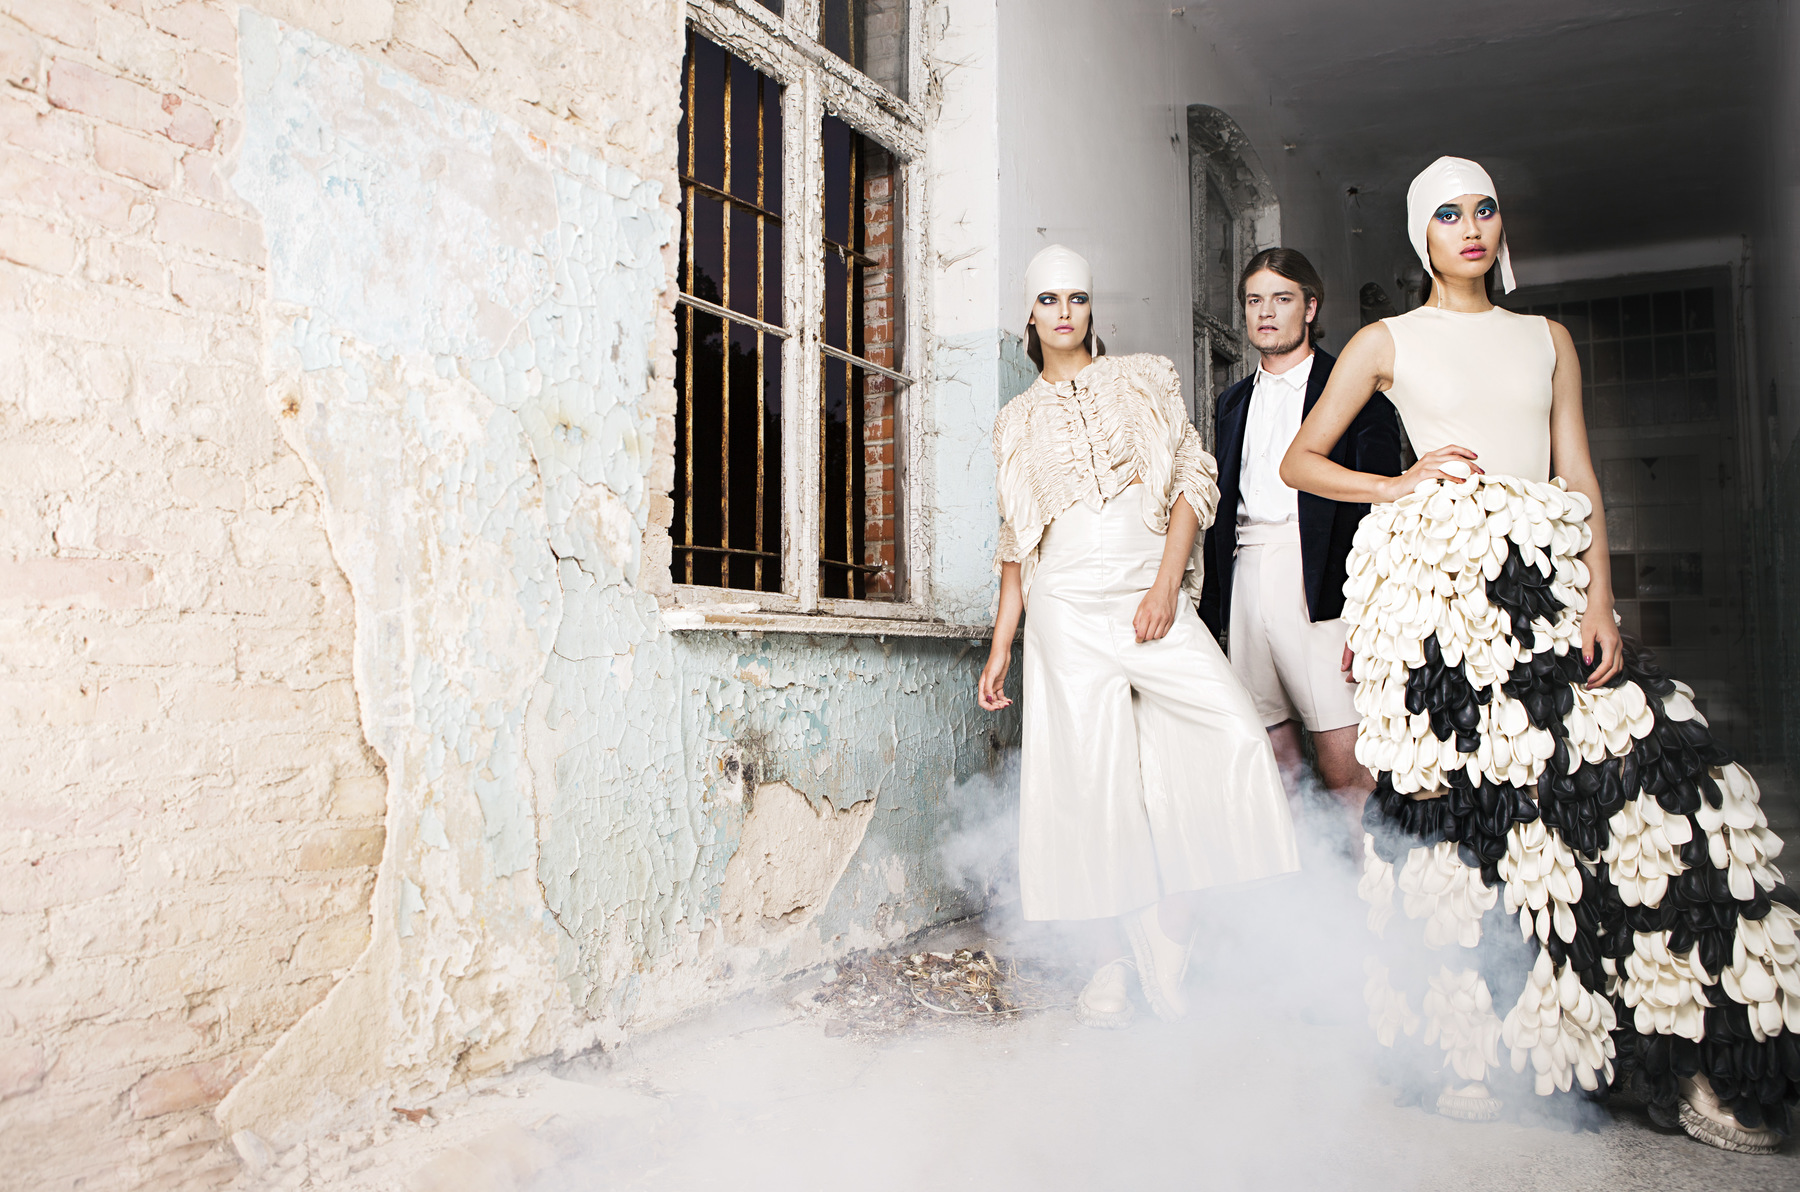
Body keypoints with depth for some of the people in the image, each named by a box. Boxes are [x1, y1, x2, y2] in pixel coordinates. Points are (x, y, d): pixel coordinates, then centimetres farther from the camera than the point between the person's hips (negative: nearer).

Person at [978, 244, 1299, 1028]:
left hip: (1153, 597, 0)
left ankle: (1168, 943, -3)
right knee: (1098, 778, -4)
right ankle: (1146, 953, 12)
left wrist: (1167, 584, -9)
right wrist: (1001, 644, 11)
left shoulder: (1144, 382, 13)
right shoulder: (1017, 421, 17)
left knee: (1236, 738, -17)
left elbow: (1193, 479, 4)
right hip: (1069, 608, 1)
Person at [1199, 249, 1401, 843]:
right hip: (1245, 579, 5)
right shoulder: (1235, 401, 21)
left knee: (1344, 766, -9)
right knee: (1275, 758, 8)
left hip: (1317, 583, -5)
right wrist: (1210, 609, 13)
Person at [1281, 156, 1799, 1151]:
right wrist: (1399, 487, -3)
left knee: (1639, 776, -9)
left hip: (1550, 582, 3)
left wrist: (1599, 596, -1)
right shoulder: (1386, 342, 10)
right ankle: (1468, 1045, 7)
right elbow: (1300, 461, 11)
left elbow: (1581, 481, 12)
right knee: (1456, 801, -5)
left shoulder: (1548, 340, 19)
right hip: (1438, 581, -3)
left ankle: (1684, 1056, 2)